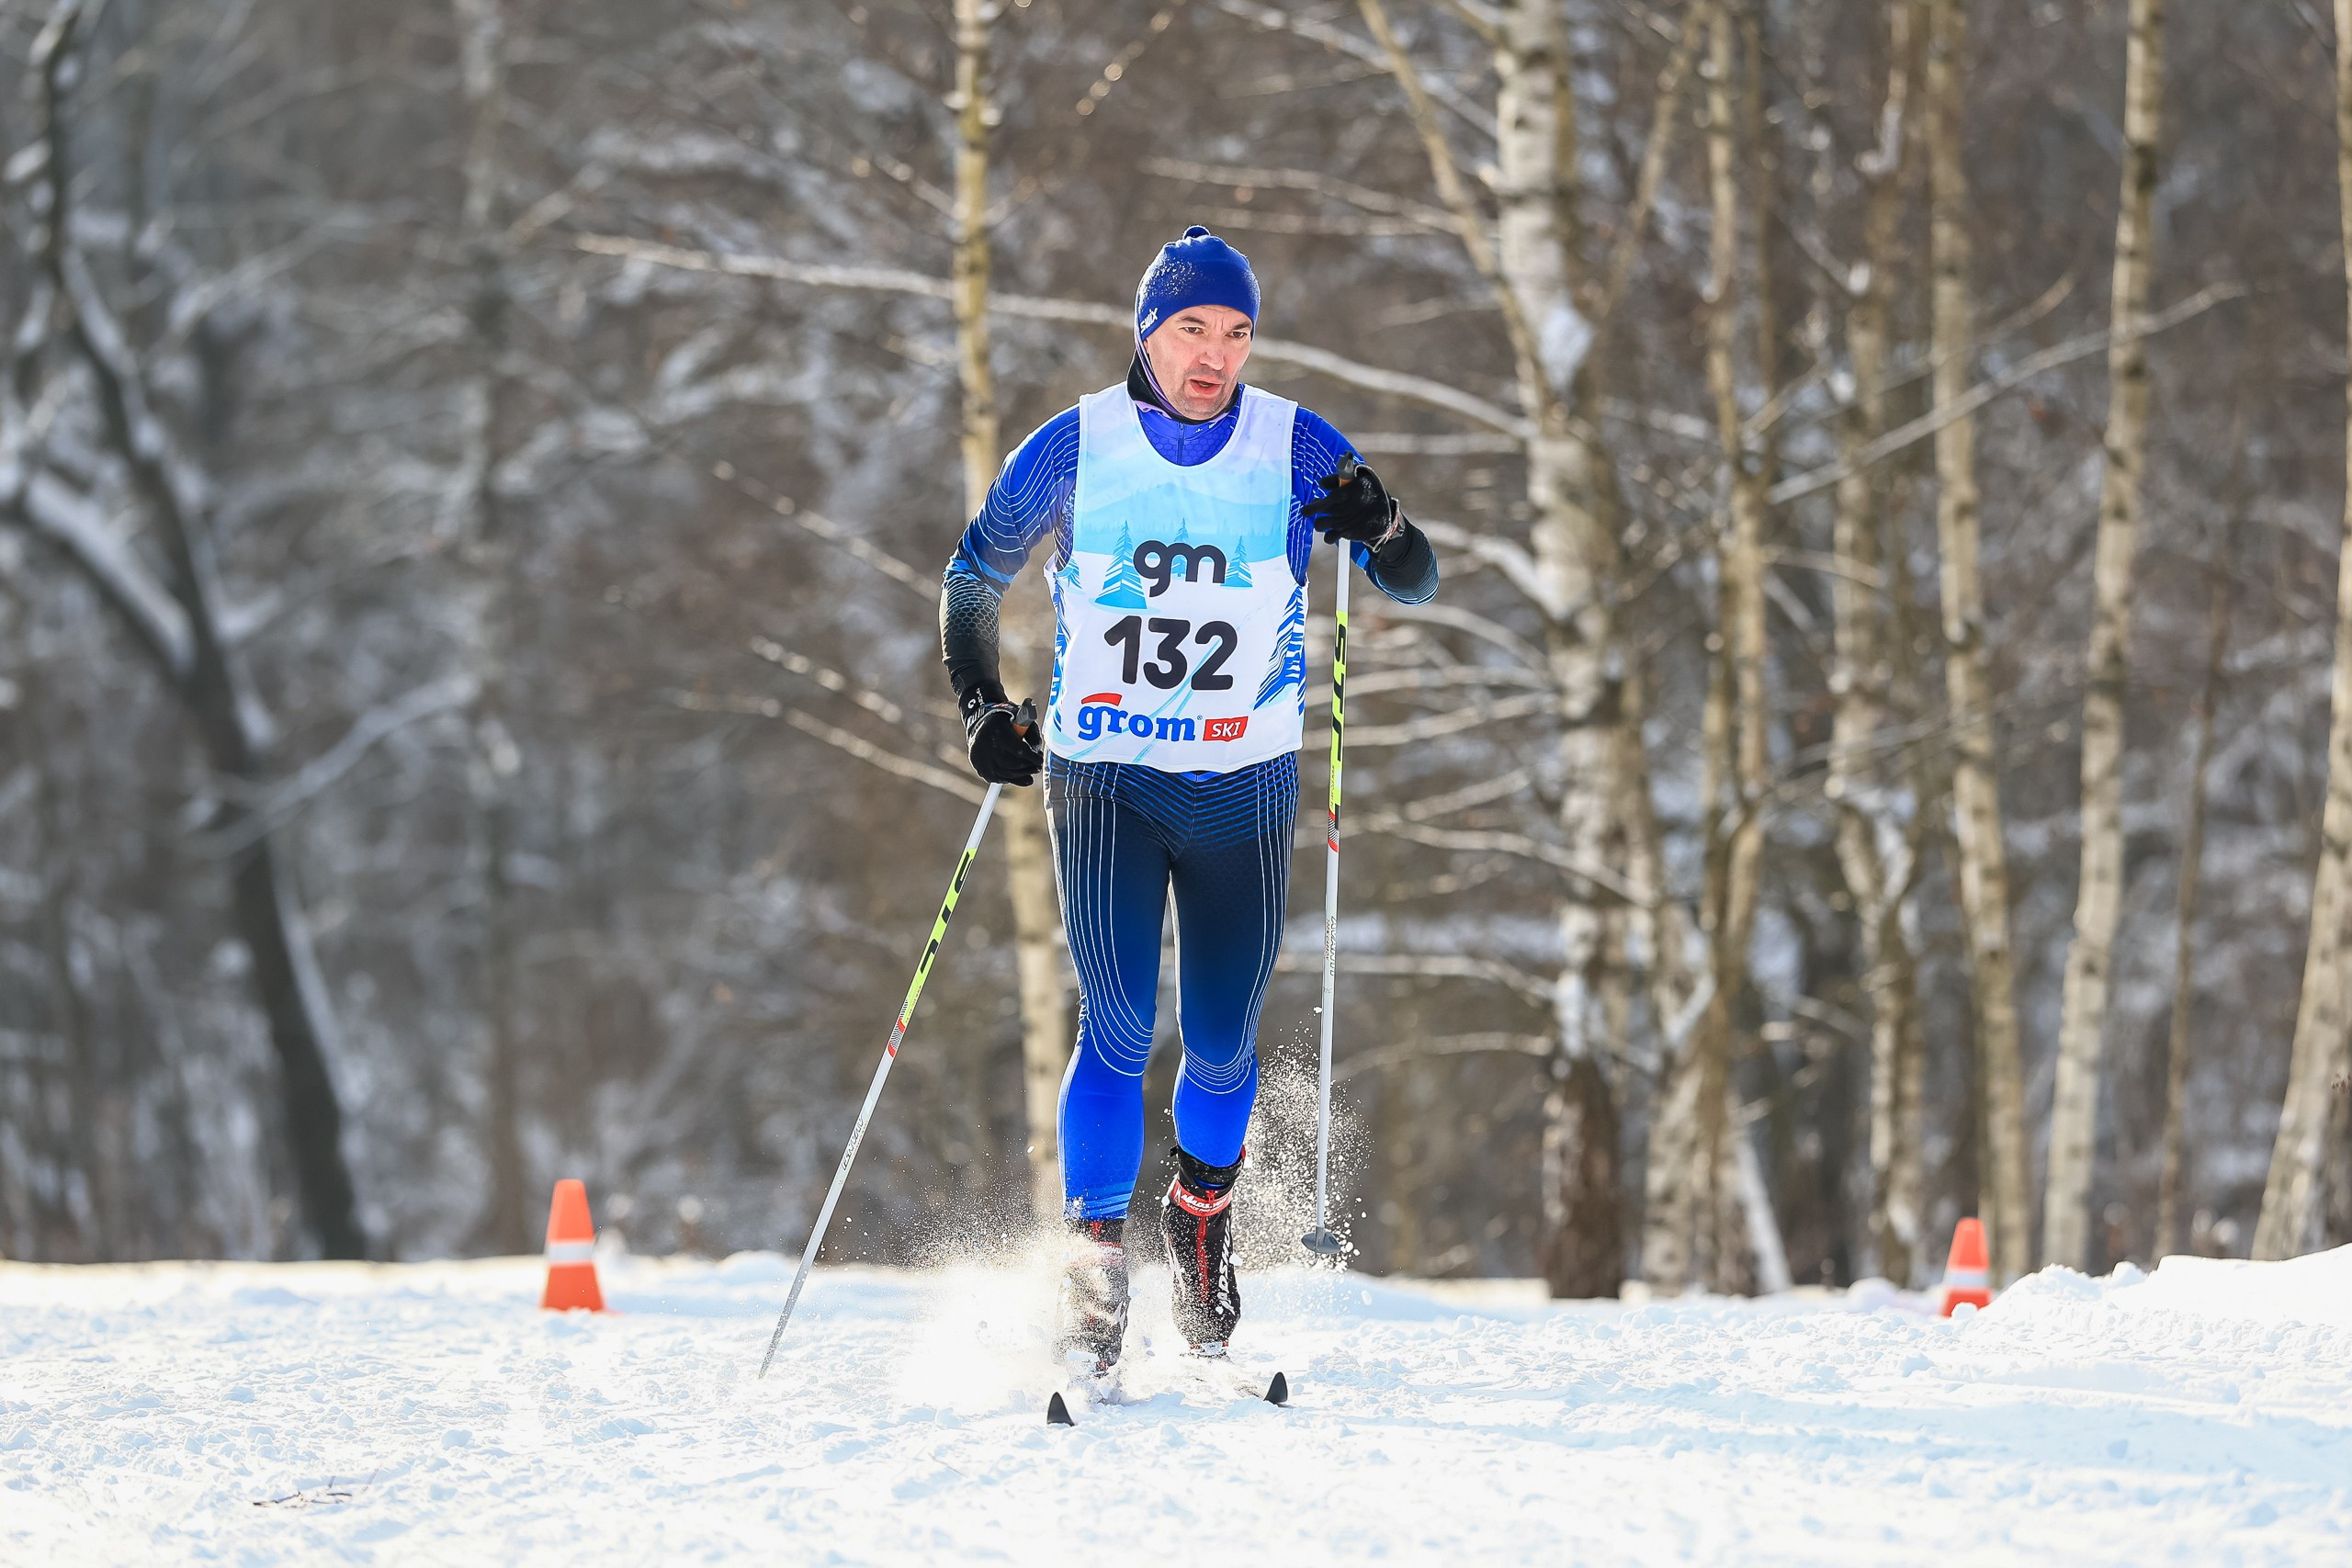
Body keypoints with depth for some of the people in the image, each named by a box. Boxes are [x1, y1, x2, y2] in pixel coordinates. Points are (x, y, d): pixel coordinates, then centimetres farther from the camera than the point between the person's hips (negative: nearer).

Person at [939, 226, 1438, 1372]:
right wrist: (979, 707, -5)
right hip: (1104, 779, -1)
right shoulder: (1074, 449, -3)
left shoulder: (1295, 448, -2)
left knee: (1223, 1041, 6)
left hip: (1243, 790, 1)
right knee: (1117, 1028, -14)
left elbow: (1414, 586, -4)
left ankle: (1201, 1212, 35)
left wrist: (1382, 533, -26)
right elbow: (973, 577, 9)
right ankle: (1092, 1271, -9)